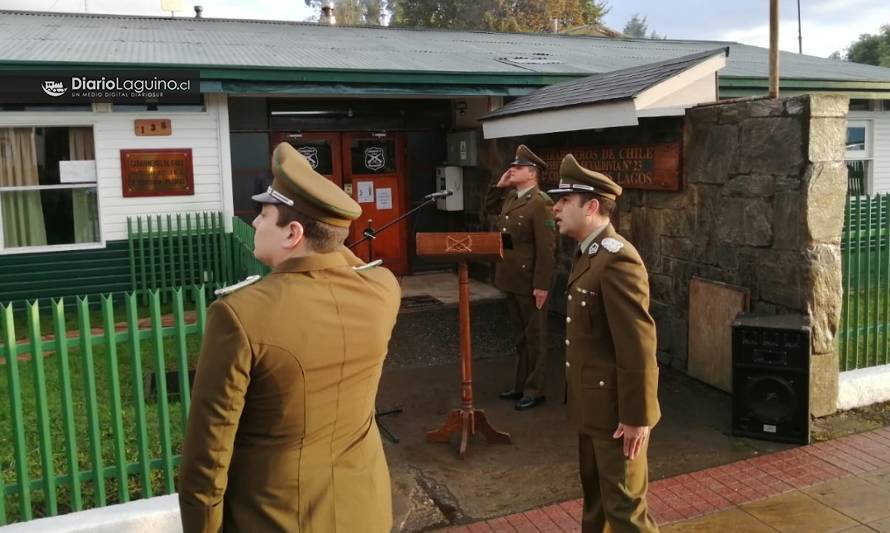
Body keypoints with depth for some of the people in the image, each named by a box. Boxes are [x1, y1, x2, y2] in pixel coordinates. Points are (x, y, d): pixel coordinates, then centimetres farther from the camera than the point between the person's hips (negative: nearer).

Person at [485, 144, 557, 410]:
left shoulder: (540, 202, -17)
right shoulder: (510, 198, 9)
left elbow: (547, 248, -21)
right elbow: (490, 208, 29)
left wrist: (541, 285, -22)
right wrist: (499, 185, 11)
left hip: (530, 282, -8)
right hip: (511, 279, 8)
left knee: (534, 336, 5)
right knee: (520, 336, 18)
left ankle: (535, 389, 16)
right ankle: (521, 384, 29)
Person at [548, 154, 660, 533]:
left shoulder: (617, 259, -23)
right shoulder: (587, 253, 9)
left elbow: (639, 345, -24)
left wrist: (637, 417, -21)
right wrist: (577, 395, 16)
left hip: (615, 409, -9)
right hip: (591, 403, 9)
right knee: (594, 493, 24)